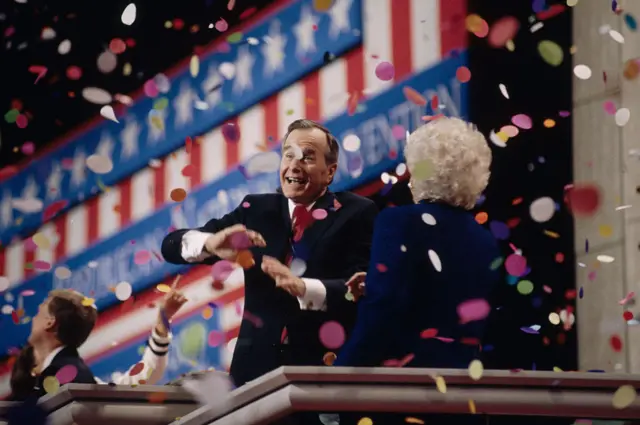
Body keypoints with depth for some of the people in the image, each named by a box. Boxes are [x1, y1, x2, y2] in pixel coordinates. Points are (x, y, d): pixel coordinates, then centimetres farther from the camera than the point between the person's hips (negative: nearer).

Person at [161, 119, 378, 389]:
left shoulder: (357, 214, 2)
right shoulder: (256, 210, 11)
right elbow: (172, 246, 6)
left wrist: (303, 288, -32)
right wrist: (210, 243, -18)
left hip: (328, 369, -3)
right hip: (257, 367, 3)